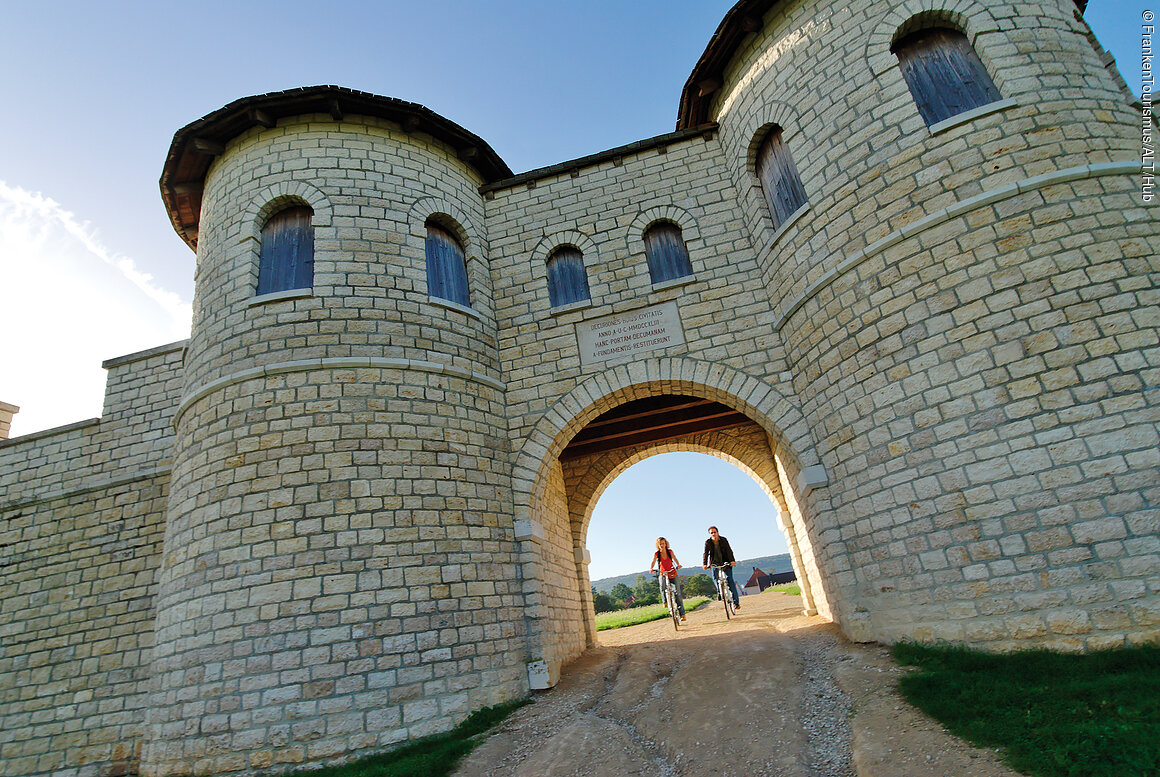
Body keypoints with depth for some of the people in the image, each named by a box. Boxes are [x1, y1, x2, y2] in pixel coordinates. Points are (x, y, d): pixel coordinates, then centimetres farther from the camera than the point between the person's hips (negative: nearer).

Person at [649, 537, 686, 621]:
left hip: (673, 574, 1)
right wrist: (651, 569, -35)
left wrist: (678, 565, -28)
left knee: (678, 593, -5)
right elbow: (653, 562, -14)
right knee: (662, 588, -31)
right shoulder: (656, 554, -5)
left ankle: (682, 614, 4)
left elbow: (675, 559, -6)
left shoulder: (670, 551, -3)